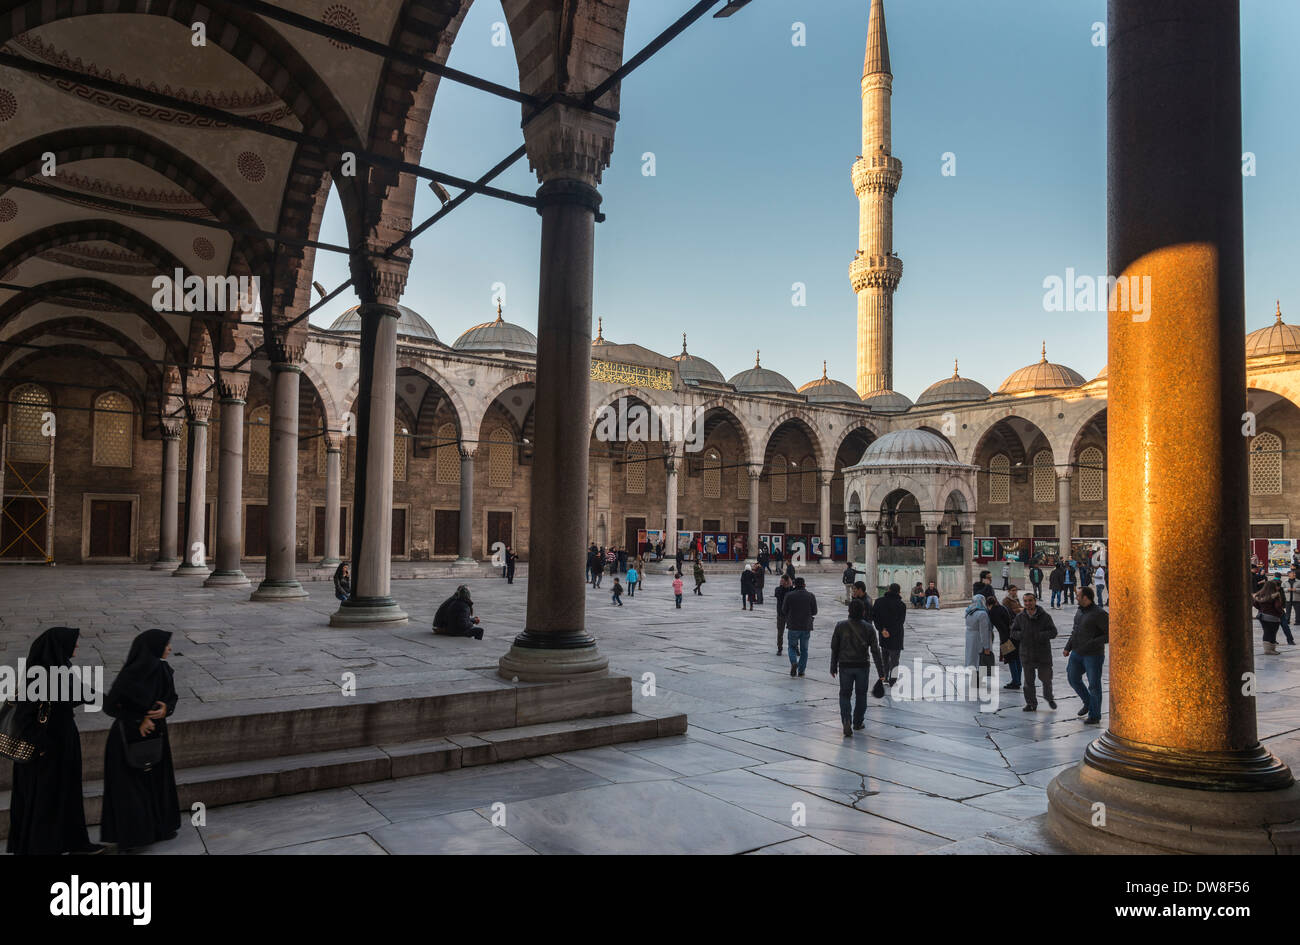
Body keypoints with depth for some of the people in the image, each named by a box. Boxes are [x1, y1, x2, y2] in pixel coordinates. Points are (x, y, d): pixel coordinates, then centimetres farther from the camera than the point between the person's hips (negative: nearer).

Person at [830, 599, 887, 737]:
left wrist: (833, 667, 9)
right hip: (863, 666, 0)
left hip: (845, 665, 0)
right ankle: (858, 722, 27)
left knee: (845, 695, 8)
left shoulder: (840, 626, -4)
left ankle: (846, 721, -12)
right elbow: (875, 651, -6)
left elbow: (834, 648, 0)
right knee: (861, 694, 17)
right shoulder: (869, 628, -5)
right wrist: (881, 672, -2)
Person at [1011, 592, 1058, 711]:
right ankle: (1031, 703, 18)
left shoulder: (1045, 616, -6)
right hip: (1027, 655, 2)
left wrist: (1039, 635, -24)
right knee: (1028, 681, 6)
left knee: (1046, 678, 7)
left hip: (1043, 654, -2)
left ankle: (1049, 698, 35)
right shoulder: (1020, 617, 1)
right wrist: (1022, 635, -15)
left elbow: (1053, 632, -10)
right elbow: (1013, 632, 5)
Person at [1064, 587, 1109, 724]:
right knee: (1073, 678, 11)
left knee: (1094, 685, 2)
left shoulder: (1099, 614, -17)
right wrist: (1068, 647, 12)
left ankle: (1095, 716, 14)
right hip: (1077, 653, 8)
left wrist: (1092, 644, -23)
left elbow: (1111, 634, -18)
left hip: (1093, 655, -7)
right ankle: (1088, 702, 33)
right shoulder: (1080, 611, 8)